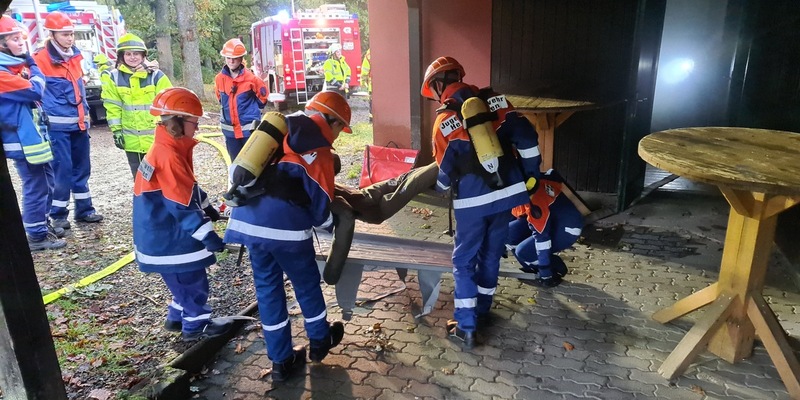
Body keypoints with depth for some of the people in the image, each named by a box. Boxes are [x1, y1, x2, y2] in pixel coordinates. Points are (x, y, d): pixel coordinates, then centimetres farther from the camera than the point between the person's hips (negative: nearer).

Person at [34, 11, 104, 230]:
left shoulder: (75, 55, 12)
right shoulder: (41, 59, -9)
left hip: (78, 122, 7)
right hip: (57, 125, -6)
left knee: (82, 167, 12)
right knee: (62, 169, -4)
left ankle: (84, 209, 22)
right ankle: (58, 214, 9)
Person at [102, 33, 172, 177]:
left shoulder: (156, 75, -5)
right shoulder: (115, 77, 2)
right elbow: (113, 107, 6)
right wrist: (116, 130, 2)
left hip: (157, 138, -2)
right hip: (132, 140, 3)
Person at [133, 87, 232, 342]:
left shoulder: (166, 149, 6)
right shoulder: (169, 157, -26)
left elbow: (187, 188, 19)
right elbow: (182, 206, -28)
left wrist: (206, 208, 24)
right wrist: (207, 235, -27)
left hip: (167, 233, 10)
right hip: (168, 237, -10)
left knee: (184, 279, 23)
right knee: (192, 280, 4)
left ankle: (177, 318, 37)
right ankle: (196, 326, 19)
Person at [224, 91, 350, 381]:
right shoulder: (318, 151, -3)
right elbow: (320, 202, 0)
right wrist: (330, 223, 19)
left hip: (247, 220, 7)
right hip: (285, 226, -6)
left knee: (267, 288, 15)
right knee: (307, 284, 16)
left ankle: (282, 360, 26)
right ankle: (320, 341, 37)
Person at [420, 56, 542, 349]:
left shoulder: (444, 120, -6)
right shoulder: (494, 100, 4)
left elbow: (446, 170, -1)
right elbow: (526, 137, -1)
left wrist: (441, 186, 21)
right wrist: (531, 174, 10)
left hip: (473, 200, -4)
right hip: (506, 192, 5)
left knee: (464, 261, 8)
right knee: (491, 254, 19)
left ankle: (465, 328, 9)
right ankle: (481, 311, 34)